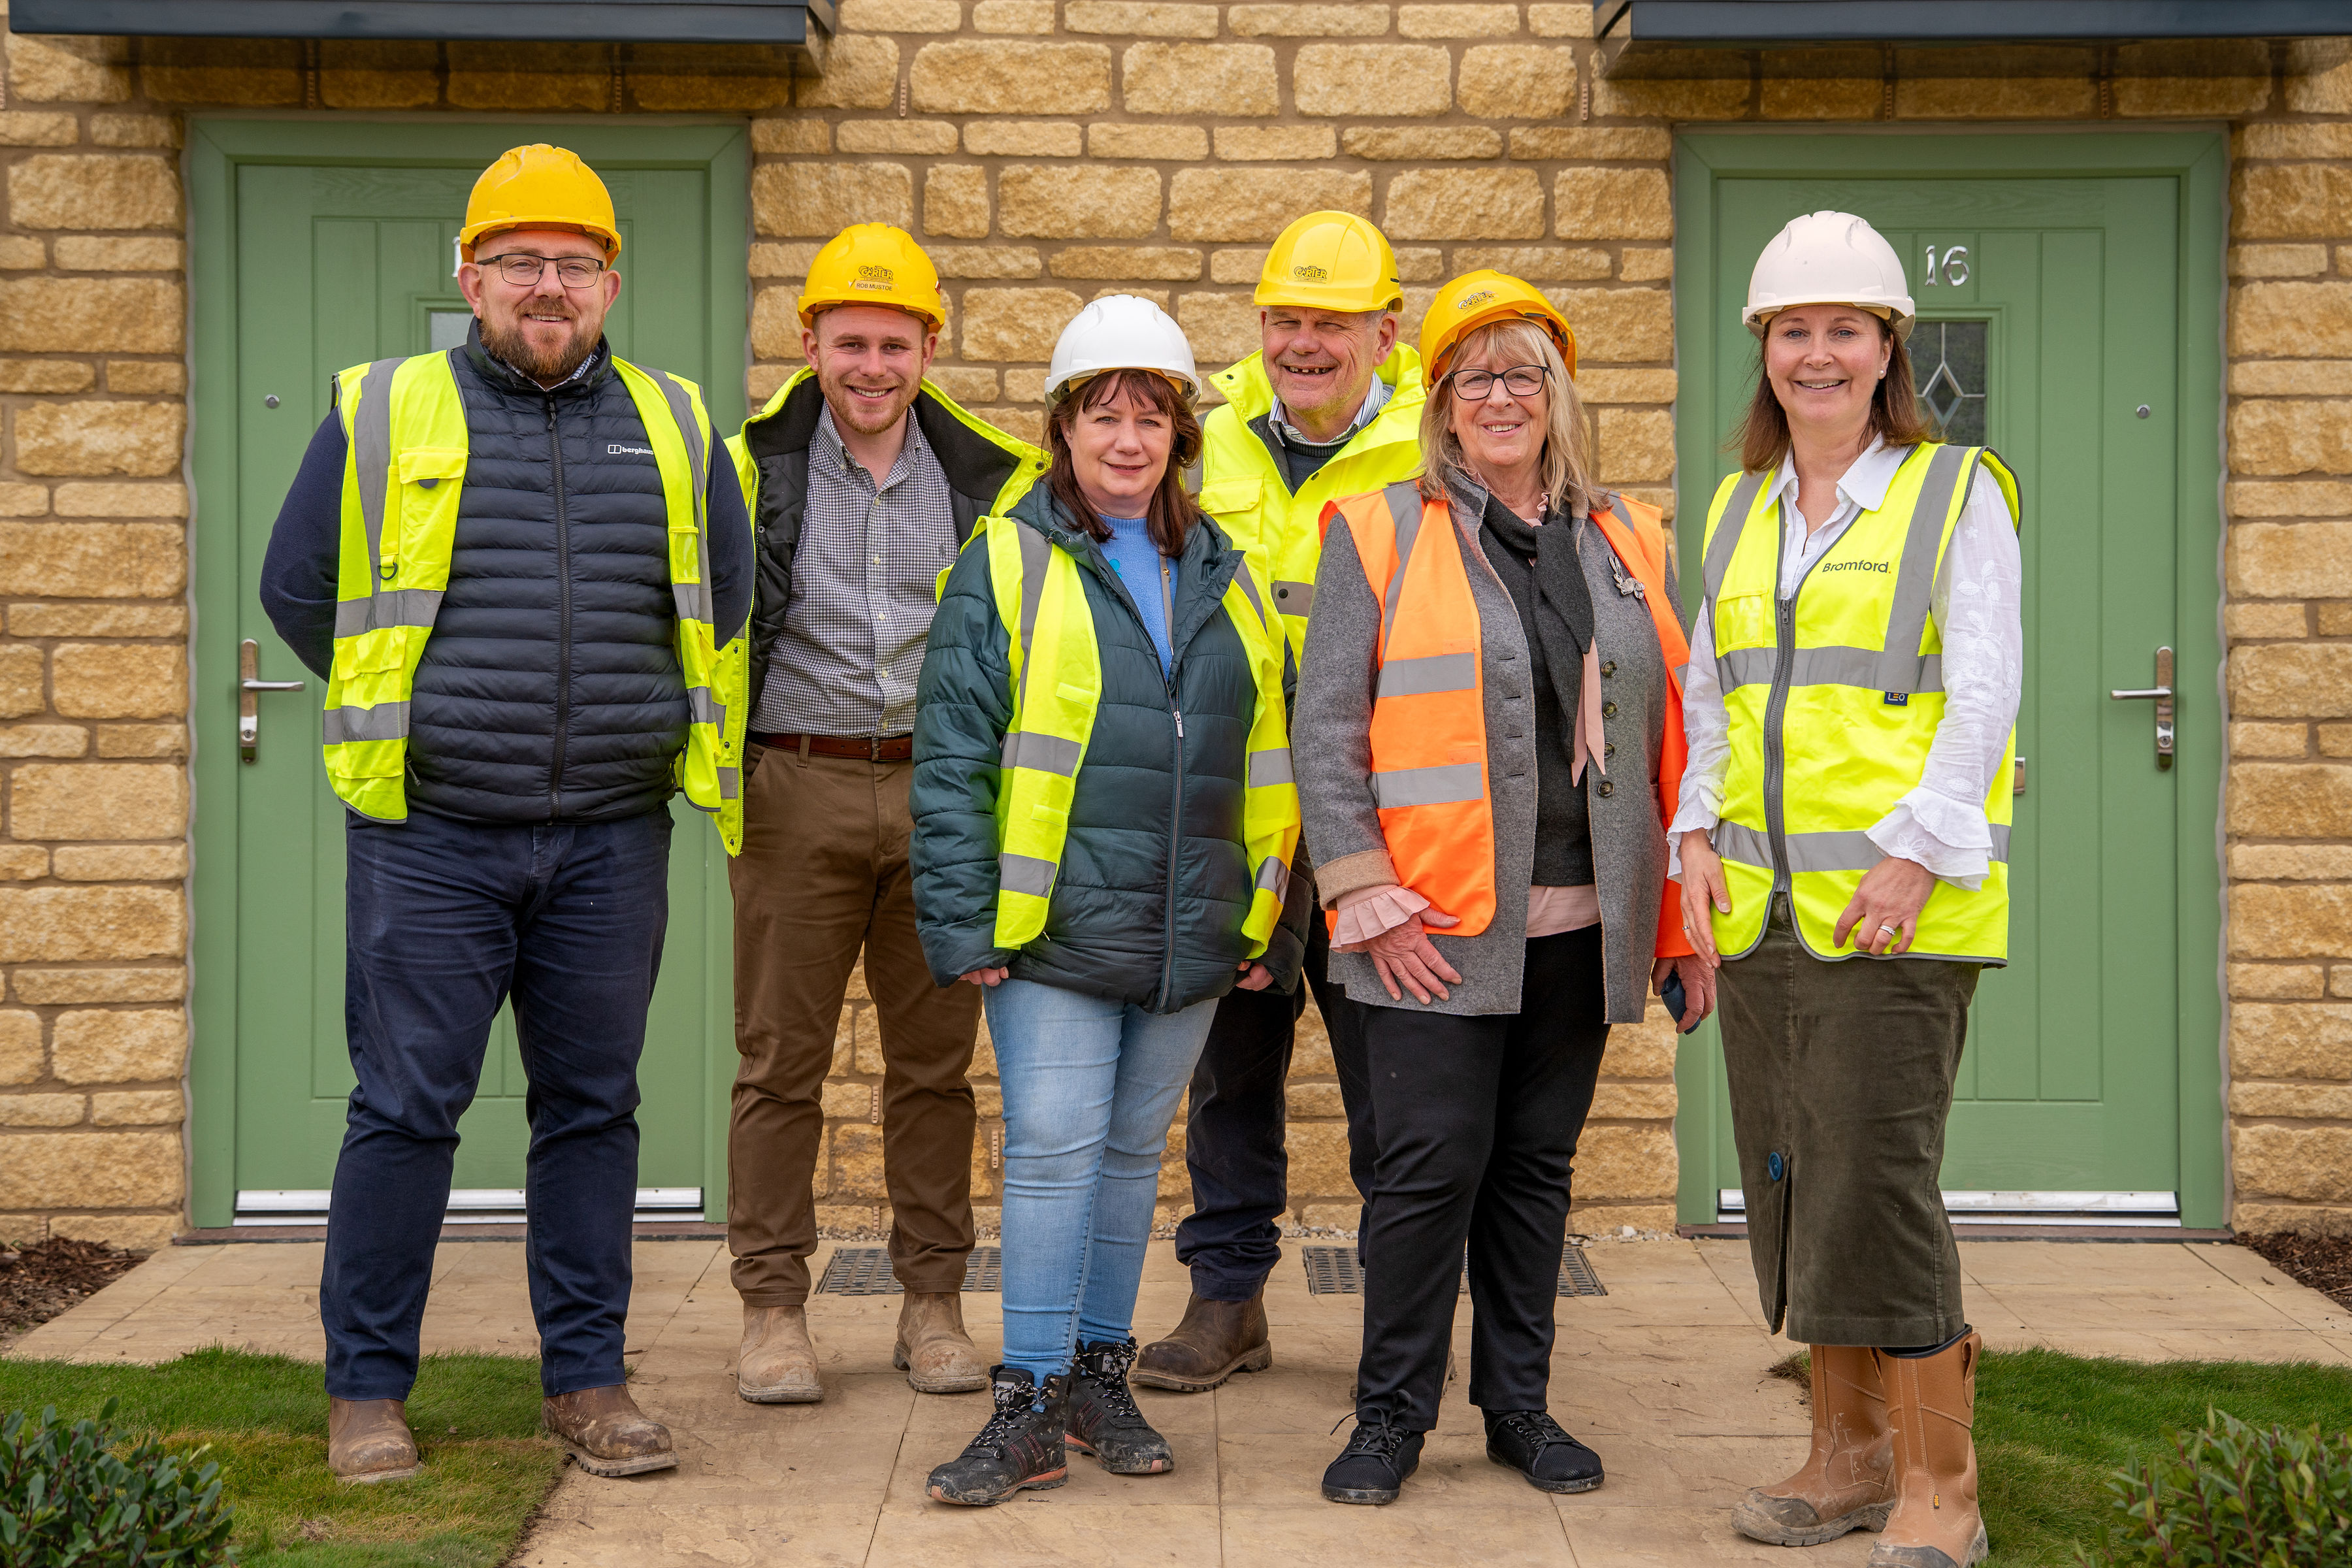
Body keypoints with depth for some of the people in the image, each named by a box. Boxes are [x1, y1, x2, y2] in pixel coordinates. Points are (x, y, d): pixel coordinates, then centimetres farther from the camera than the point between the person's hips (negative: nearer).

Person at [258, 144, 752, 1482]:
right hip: (429, 837, -2)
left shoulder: (673, 427, 9)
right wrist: (411, 719, 10)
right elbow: (298, 589, 9)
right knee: (406, 1109, 1)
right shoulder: (379, 415, 3)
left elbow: (723, 603, 20)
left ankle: (589, 1379, 19)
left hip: (612, 842, 2)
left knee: (593, 1108, 9)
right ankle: (368, 1390, 13)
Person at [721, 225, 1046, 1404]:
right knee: (781, 1060, 3)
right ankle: (772, 1307, 13)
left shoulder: (989, 482, 8)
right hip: (796, 789, -1)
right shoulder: (751, 468, 2)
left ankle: (933, 1300, 17)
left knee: (935, 1060, 7)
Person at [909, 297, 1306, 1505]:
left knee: (1133, 1150, 12)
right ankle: (1030, 1407, 1)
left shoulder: (1228, 581, 12)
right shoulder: (1008, 565, -1)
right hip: (1050, 929, -4)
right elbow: (953, 755, -5)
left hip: (1190, 937, 4)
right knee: (1053, 1147, -6)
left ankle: (1099, 1374, 24)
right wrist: (963, 921, -11)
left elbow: (1271, 762, 15)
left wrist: (1272, 927, 11)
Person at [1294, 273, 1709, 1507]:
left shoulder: (1626, 545, 13)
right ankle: (1391, 1413, 12)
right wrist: (1370, 900, -10)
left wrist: (1683, 924, 9)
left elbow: (1670, 743, 14)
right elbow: (1326, 732, -1)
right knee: (1434, 1164, -3)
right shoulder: (1381, 535, 2)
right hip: (1436, 926, -3)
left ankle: (1519, 1404, 24)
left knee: (1537, 1164, 11)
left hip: (1581, 928, 4)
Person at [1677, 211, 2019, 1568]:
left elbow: (1984, 696, -7)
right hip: (1762, 903, 6)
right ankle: (1851, 1453, 23)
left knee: (1876, 1182, -10)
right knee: (1792, 1185, 9)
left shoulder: (1956, 495, 0)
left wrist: (1915, 854, -17)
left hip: (1898, 906, -6)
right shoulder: (1739, 513, 16)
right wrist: (1699, 835, 4)